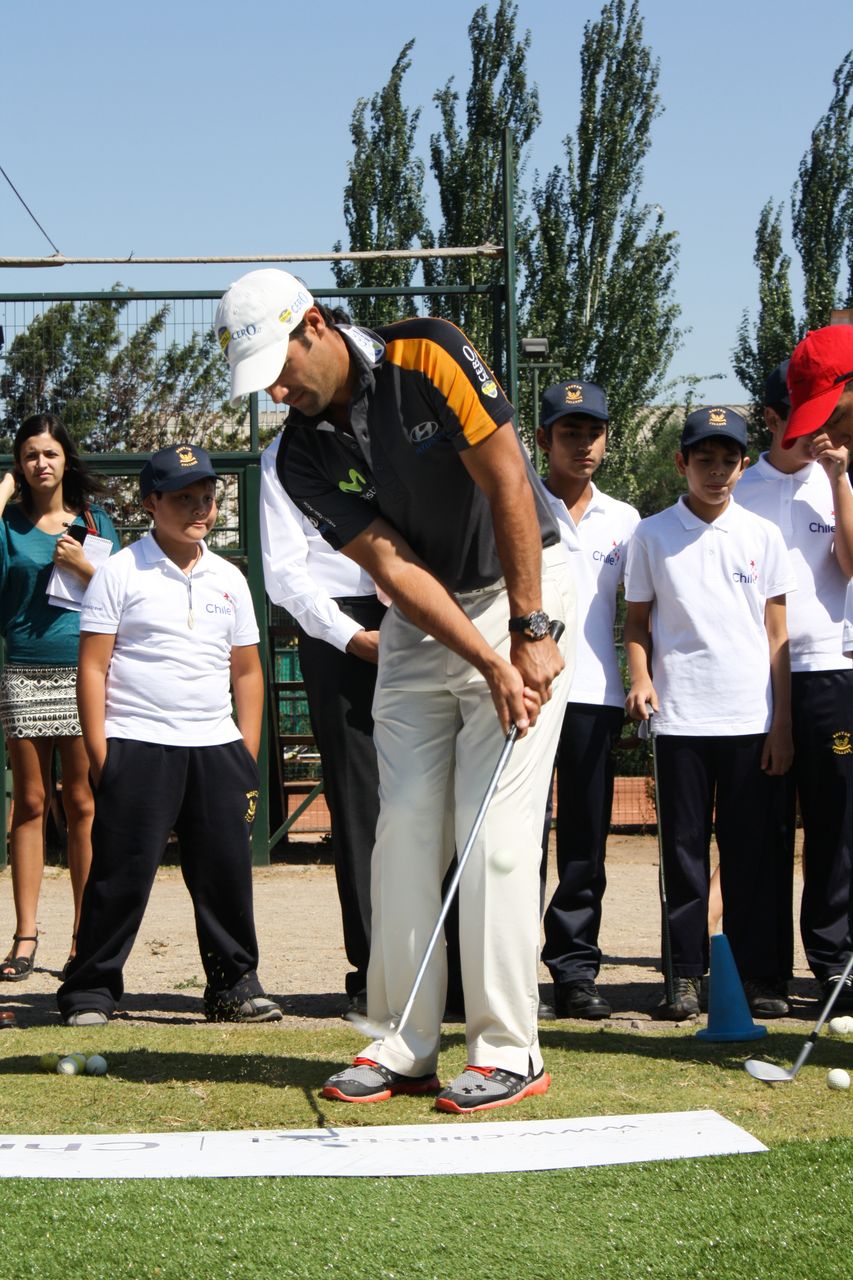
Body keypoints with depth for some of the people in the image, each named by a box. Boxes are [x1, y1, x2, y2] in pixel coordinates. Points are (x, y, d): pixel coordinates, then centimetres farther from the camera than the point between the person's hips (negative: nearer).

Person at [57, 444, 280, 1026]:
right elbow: (93, 666, -3)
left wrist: (248, 755, 11)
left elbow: (247, 670, 19)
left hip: (216, 746, 4)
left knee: (227, 870, 4)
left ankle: (235, 984, 16)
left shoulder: (229, 579, 14)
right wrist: (99, 754, -9)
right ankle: (90, 991, 7)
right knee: (121, 875, -4)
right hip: (136, 745, -4)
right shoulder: (121, 572, 0)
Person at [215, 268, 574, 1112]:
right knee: (403, 826, 2)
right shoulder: (303, 456, -5)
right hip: (420, 622, 5)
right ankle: (404, 1048, 9)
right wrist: (488, 664, -20)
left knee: (496, 830, -10)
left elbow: (507, 485, -18)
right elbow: (393, 568, -11)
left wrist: (530, 632, -20)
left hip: (518, 593, -5)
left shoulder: (428, 357, -18)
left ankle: (509, 1052, -4)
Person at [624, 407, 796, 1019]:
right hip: (680, 717, 0)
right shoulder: (652, 535, 6)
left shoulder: (762, 535, 7)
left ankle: (762, 977, 7)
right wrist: (641, 679, -9)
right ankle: (686, 976, 9)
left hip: (752, 719, 0)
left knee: (755, 853, 1)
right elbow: (637, 619, 11)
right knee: (684, 849, 2)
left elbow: (777, 631, 7)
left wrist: (782, 723, 2)